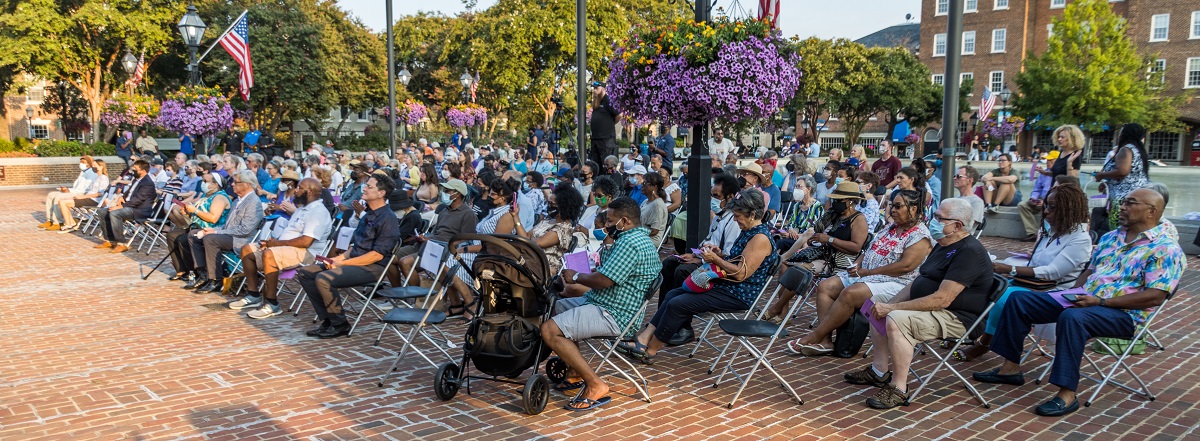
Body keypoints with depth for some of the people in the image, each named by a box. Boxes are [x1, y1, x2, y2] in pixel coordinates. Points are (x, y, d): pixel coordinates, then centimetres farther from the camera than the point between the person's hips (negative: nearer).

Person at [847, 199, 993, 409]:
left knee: (897, 320, -32)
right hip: (928, 305, 11)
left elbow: (942, 299, -28)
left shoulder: (969, 252, -21)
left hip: (956, 318, -11)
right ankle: (879, 371, 10)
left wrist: (893, 308, -25)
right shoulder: (943, 245, 12)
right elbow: (917, 282, 13)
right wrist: (890, 304, -4)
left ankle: (899, 389, -21)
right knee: (876, 302, 12)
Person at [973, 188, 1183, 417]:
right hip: (1085, 301, 9)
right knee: (1019, 299, -1)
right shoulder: (1110, 238, 18)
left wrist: (1101, 301, -22)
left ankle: (1067, 394, -35)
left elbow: (1155, 296, -18)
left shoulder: (1165, 249, -8)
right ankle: (1010, 367, 2)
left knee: (1072, 317, -40)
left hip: (1121, 313, -9)